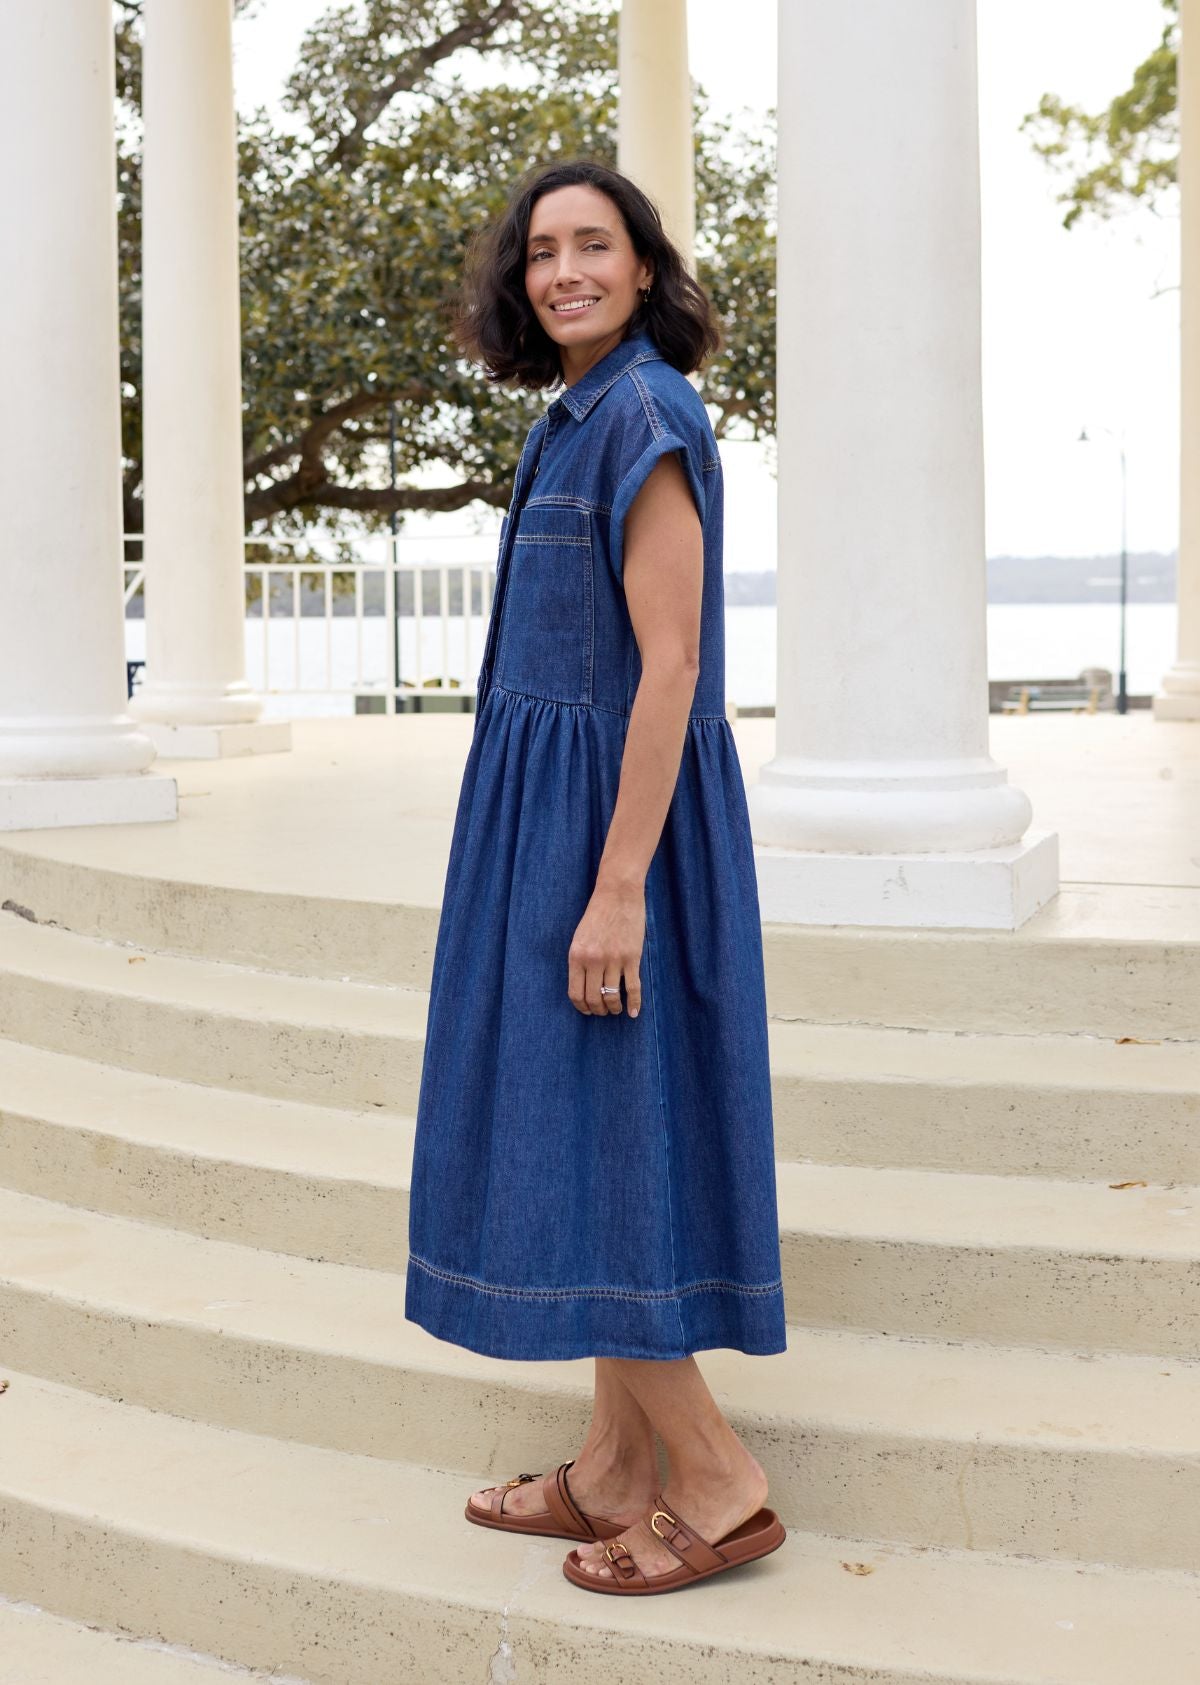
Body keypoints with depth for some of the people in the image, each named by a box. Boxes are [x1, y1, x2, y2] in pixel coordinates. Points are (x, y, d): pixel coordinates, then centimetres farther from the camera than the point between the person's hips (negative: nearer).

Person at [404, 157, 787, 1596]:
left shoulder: (646, 415, -14)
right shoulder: (579, 422, 16)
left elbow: (670, 665, -20)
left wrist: (616, 889, -24)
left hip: (614, 815, -10)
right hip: (555, 813, 10)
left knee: (586, 1148, -6)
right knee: (583, 1137, 11)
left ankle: (717, 1484, 3)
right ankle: (616, 1471, 19)